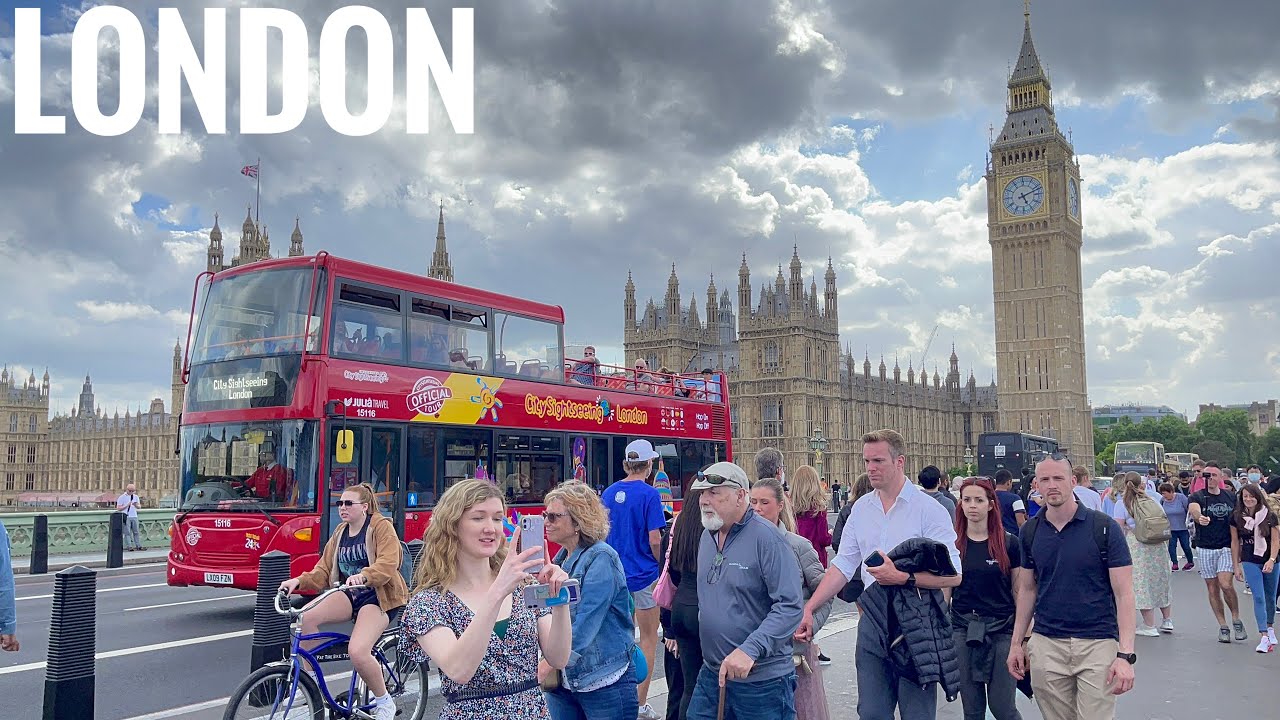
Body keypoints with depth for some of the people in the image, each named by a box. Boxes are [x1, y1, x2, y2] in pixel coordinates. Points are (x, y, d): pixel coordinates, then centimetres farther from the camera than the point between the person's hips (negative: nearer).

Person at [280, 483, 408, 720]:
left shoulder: (381, 526, -8)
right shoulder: (340, 533, 13)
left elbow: (388, 564, -23)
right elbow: (323, 572, 9)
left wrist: (363, 576, -41)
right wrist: (299, 581, -10)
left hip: (379, 596, -6)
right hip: (351, 594, 7)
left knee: (357, 652, -27)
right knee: (307, 619, -22)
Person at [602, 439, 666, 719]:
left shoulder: (609, 492, 4)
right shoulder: (649, 494, -14)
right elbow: (654, 540, -17)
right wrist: (662, 564, -1)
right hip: (643, 575, -5)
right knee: (648, 638, 6)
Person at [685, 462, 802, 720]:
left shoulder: (766, 538, -16)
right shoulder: (707, 536, 8)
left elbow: (790, 605, -22)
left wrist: (750, 649, -31)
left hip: (762, 679, -7)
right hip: (711, 673, 7)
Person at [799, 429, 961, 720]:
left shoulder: (929, 509, -9)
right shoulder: (861, 508, 7)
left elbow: (953, 575, -14)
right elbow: (842, 566, 9)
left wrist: (901, 578, -22)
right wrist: (808, 609, 2)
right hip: (872, 625, 5)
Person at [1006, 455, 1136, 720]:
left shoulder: (1104, 528, -6)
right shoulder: (1030, 532, 5)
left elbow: (1123, 593, -7)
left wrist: (1125, 655, -15)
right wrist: (1017, 643, 10)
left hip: (1097, 643, -3)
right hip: (1046, 645, 3)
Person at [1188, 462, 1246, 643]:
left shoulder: (1231, 497, 6)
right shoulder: (1197, 497, -3)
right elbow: (1194, 510, -26)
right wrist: (1199, 518, -49)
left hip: (1227, 547, 0)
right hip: (1205, 549, 0)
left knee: (1225, 584, -15)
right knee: (1212, 589, 5)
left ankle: (1236, 619, 8)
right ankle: (1223, 626, 16)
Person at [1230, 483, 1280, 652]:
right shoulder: (1237, 517, -3)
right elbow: (1235, 542, 3)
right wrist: (1236, 565, 3)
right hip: (1250, 562, 0)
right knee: (1259, 597, -10)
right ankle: (1264, 637, -11)